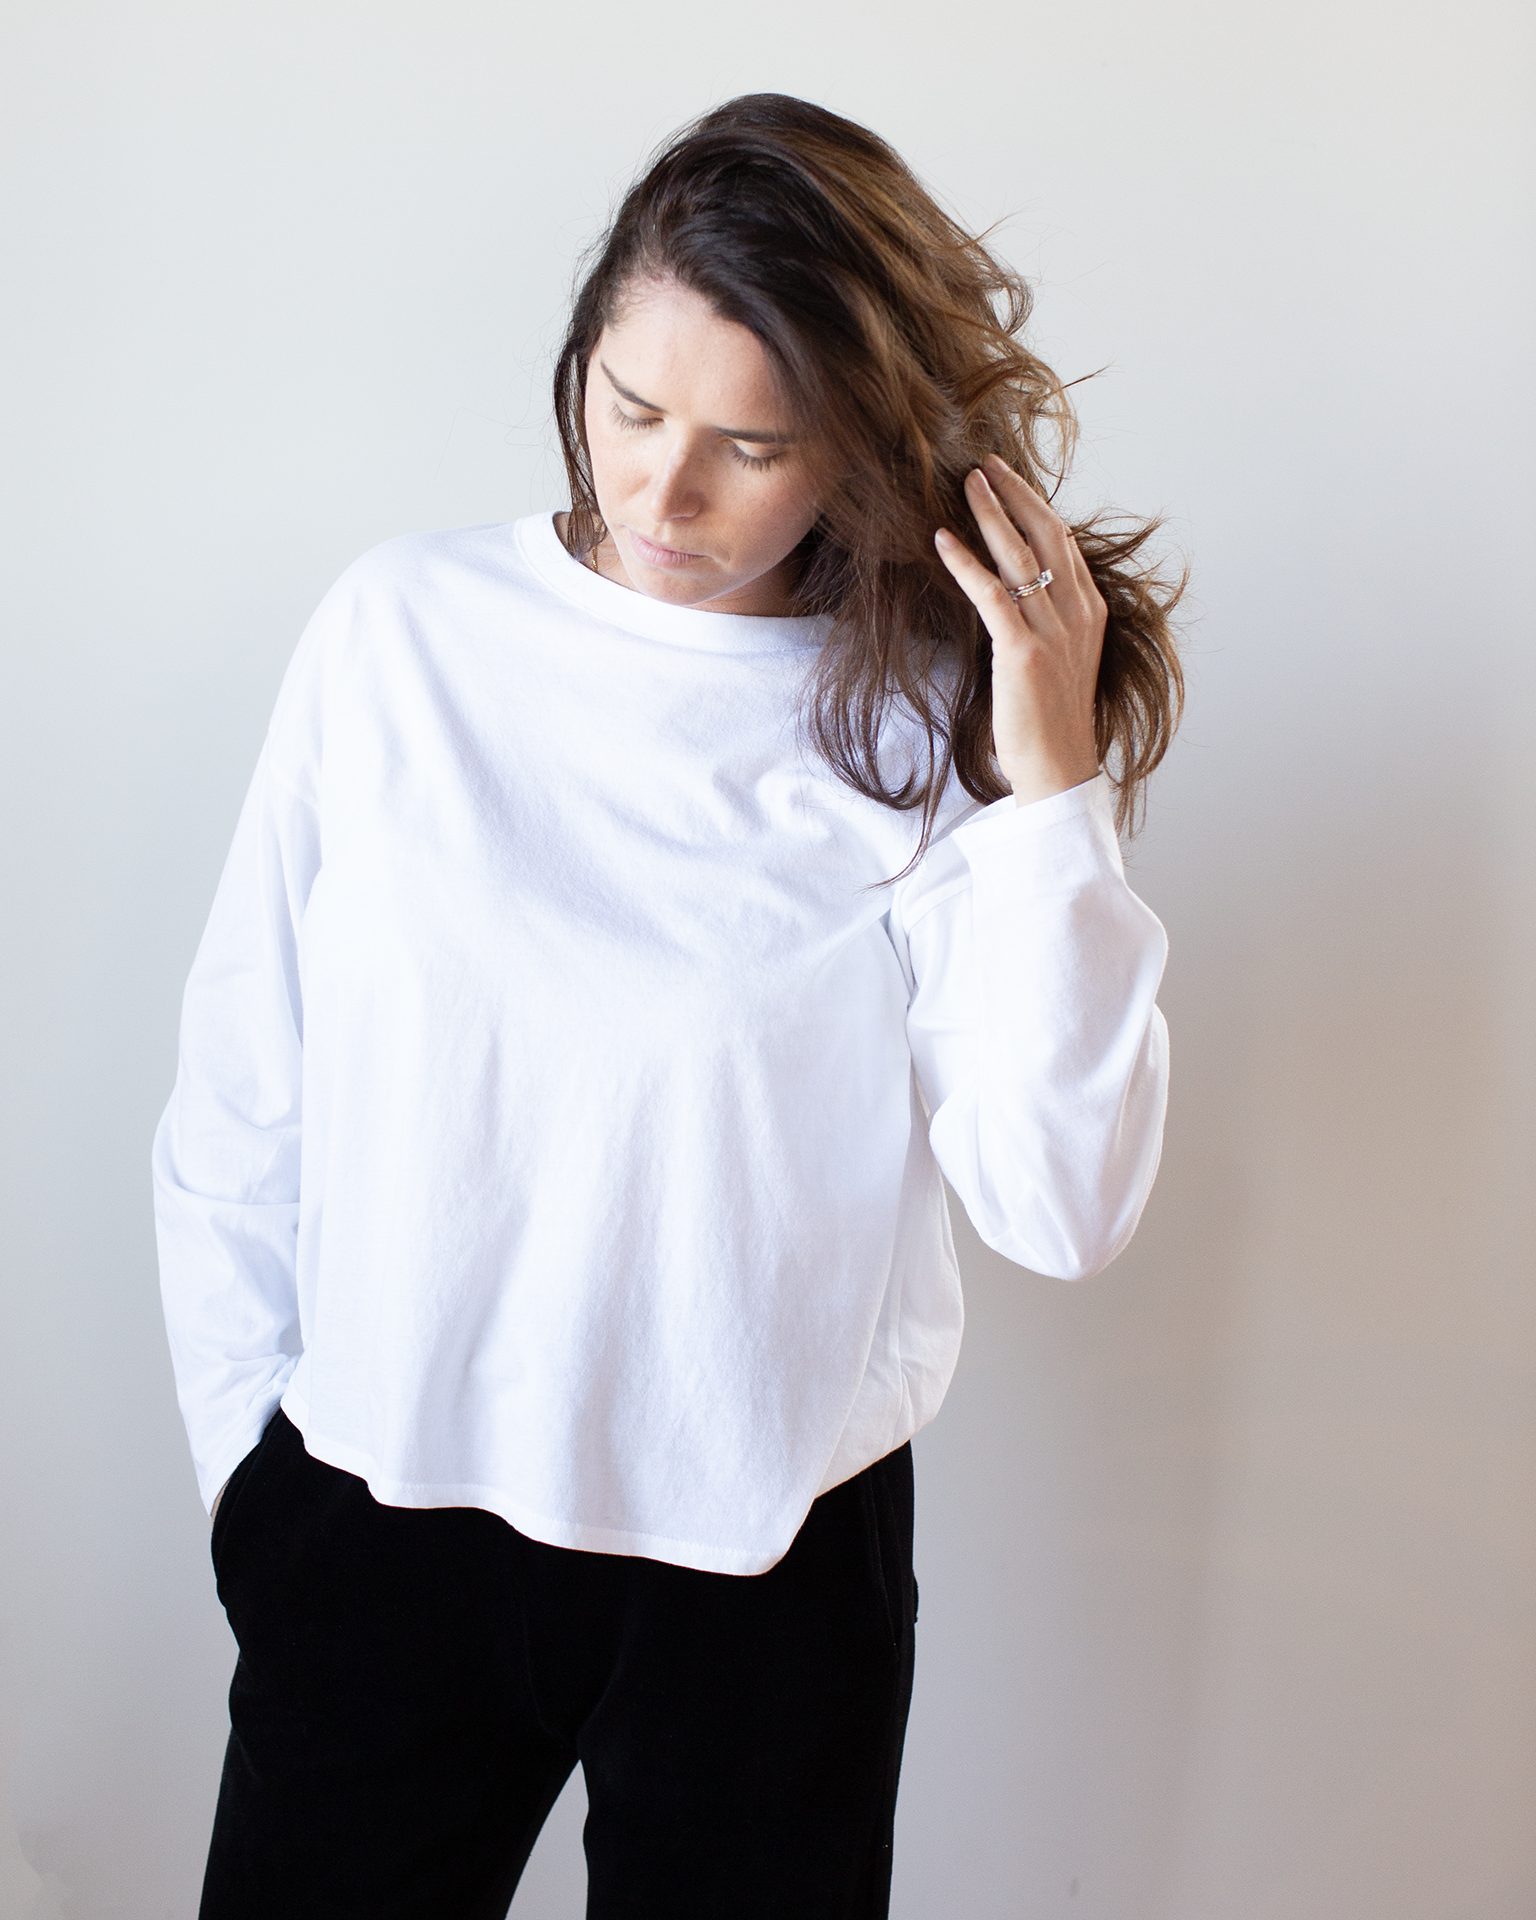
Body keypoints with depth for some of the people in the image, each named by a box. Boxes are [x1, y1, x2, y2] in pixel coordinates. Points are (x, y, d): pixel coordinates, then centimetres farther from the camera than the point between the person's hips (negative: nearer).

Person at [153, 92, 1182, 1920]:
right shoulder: (402, 630, -4)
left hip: (770, 1559, -1)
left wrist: (1052, 784, -18)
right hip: (379, 1505, 1)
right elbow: (241, 1085, 3)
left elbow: (1062, 1206, -14)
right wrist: (242, 1433, 6)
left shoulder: (932, 723, -7)